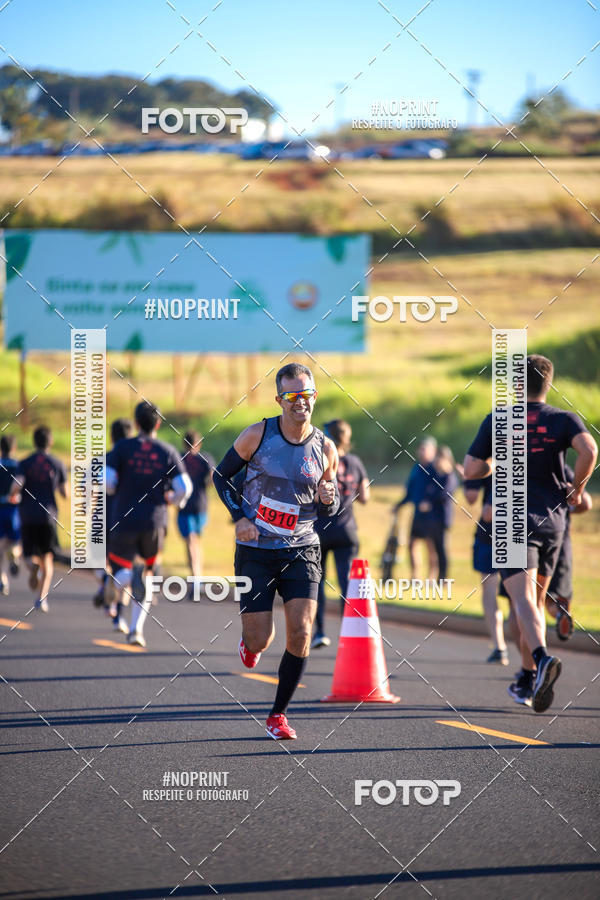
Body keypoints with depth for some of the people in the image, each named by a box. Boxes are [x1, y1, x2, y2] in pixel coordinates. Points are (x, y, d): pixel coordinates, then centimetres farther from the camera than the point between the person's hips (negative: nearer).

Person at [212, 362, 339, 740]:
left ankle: (279, 715, 3)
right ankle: (250, 641, 37)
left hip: (301, 550, 1)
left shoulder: (325, 449, -1)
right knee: (260, 641, -4)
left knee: (301, 632, -13)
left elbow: (331, 508, 12)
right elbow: (221, 475, 5)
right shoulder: (258, 435, -7)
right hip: (256, 550, -1)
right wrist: (240, 517, -9)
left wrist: (328, 499, -13)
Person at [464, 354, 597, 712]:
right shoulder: (564, 420, 3)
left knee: (524, 599, -16)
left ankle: (542, 657, -42)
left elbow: (471, 470, 1)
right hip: (552, 519, 3)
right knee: (537, 600, 18)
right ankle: (527, 679, 23)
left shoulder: (497, 421, 3)